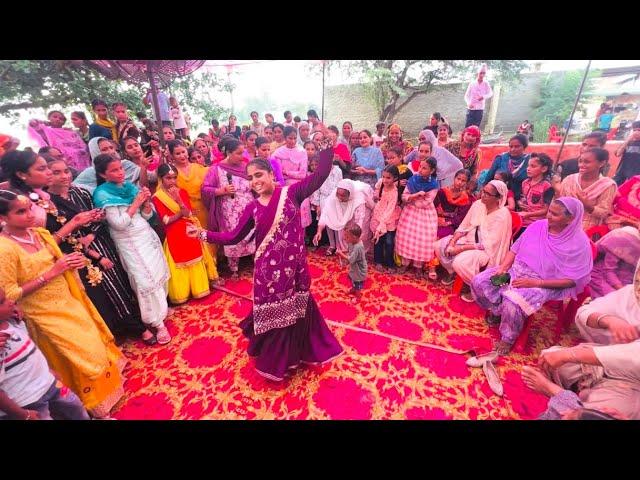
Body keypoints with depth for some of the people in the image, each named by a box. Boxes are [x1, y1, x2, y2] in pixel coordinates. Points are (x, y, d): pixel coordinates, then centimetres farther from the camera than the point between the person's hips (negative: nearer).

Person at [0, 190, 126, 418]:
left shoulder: (40, 233, -1)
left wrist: (71, 261, -8)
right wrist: (50, 273, -24)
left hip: (69, 303, 7)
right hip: (45, 314, -6)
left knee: (94, 343, 19)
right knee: (83, 355, 5)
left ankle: (104, 382, 44)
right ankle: (94, 402, 29)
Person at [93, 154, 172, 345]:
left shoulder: (130, 186, 6)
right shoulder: (102, 194, -9)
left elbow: (148, 215, 7)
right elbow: (119, 224, -17)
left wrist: (146, 202, -11)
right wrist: (136, 202, -15)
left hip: (147, 235, 5)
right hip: (130, 242, -5)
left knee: (160, 273, 7)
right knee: (146, 280, -6)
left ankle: (160, 308, 26)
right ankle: (158, 323, 5)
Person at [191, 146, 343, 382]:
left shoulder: (291, 193, -4)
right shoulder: (253, 208, 2)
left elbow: (320, 174, -11)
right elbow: (233, 237, 4)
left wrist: (327, 146, -15)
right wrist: (204, 234, -1)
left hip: (295, 265, -1)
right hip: (269, 269, 1)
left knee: (298, 310, 16)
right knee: (273, 314, 14)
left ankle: (298, 351, 46)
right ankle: (276, 359, 42)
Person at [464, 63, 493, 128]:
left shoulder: (486, 84, 1)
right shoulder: (472, 83, 1)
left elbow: (491, 93, -6)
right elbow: (466, 95, 0)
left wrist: (484, 97, -29)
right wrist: (468, 103, -19)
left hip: (480, 109, 1)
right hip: (471, 108, 0)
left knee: (476, 127, 1)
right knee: (467, 126, -7)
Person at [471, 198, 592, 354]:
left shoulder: (579, 243, -12)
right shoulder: (537, 226, 0)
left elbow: (571, 280, -13)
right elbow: (515, 249, 5)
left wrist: (535, 282, -22)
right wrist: (502, 268, -11)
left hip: (544, 284, -5)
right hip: (517, 269, 5)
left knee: (512, 301, -33)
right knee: (479, 281, -14)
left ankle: (508, 338, -2)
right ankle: (498, 310, 15)